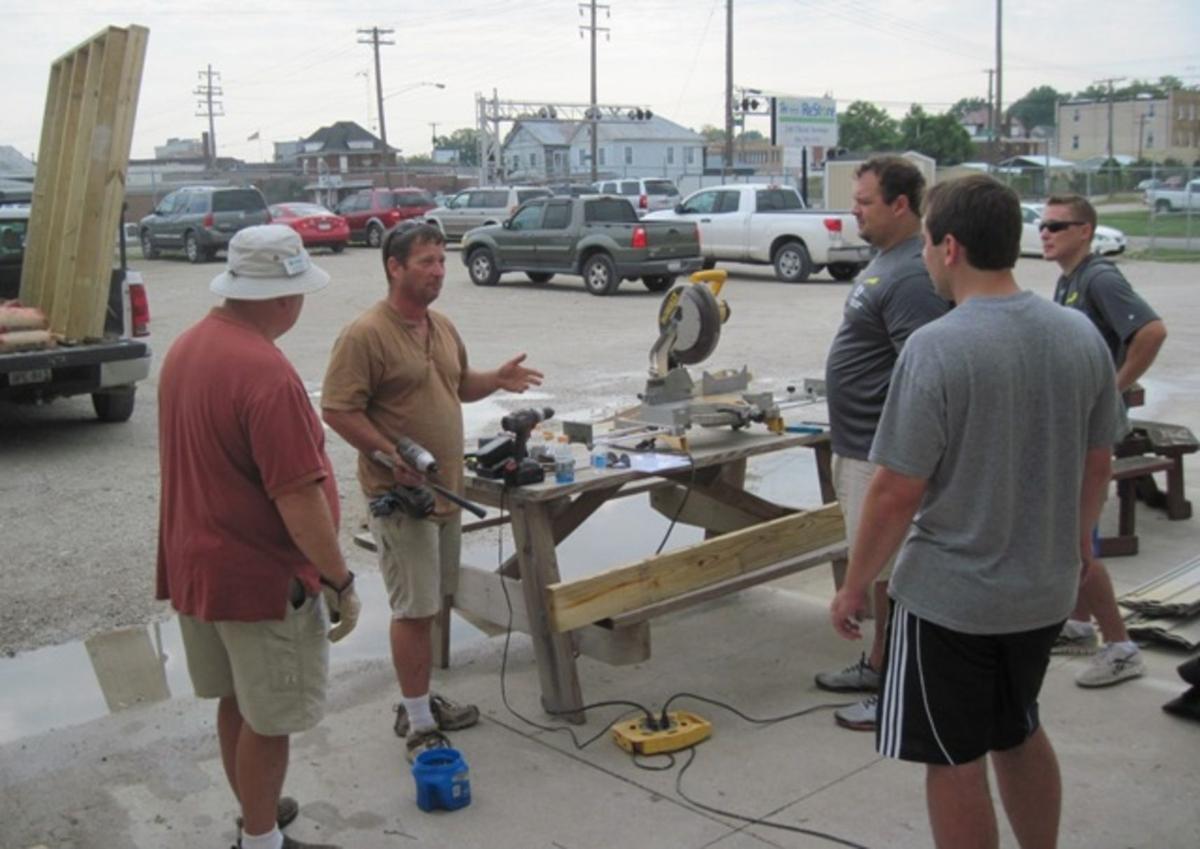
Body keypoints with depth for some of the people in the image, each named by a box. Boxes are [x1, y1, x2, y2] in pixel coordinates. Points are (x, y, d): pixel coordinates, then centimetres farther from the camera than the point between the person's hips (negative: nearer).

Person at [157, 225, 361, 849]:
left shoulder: (186, 348, 3)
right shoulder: (266, 373, -26)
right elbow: (298, 497, -26)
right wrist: (339, 581, -16)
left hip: (198, 564, 9)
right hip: (261, 577, -9)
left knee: (237, 700, 23)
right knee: (269, 720, 7)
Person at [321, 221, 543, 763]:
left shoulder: (442, 327, 11)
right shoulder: (365, 335, -16)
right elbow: (338, 411, -18)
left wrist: (496, 380, 4)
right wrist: (391, 455, -24)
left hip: (446, 489, 8)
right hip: (400, 495, -8)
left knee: (429, 604, 17)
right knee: (414, 609, -3)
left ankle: (420, 701, 31)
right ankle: (418, 725, 8)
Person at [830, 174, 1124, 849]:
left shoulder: (936, 348, -21)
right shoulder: (1082, 335, -3)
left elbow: (898, 492, -20)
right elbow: (1098, 462, 8)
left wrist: (855, 585, -7)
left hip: (950, 596, -6)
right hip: (1047, 589, 7)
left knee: (956, 762, 10)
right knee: (1020, 735, 26)